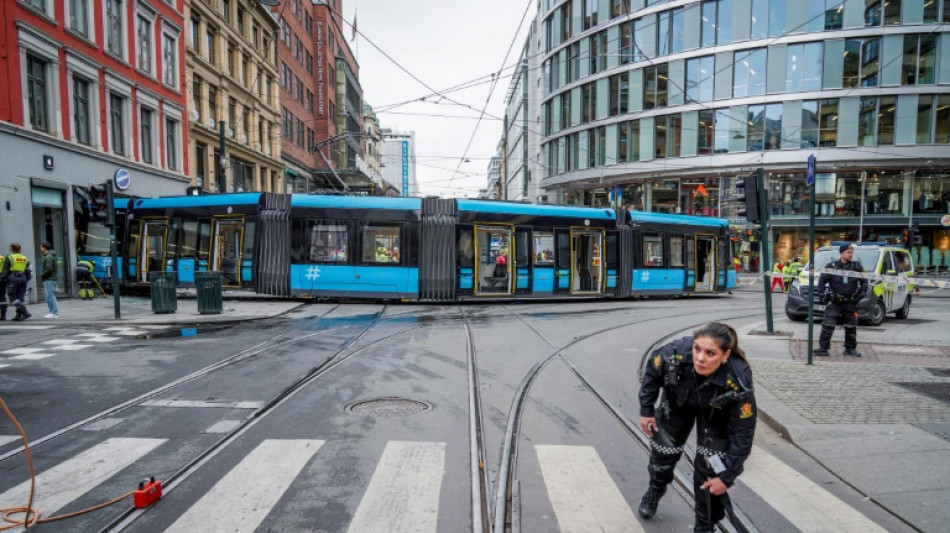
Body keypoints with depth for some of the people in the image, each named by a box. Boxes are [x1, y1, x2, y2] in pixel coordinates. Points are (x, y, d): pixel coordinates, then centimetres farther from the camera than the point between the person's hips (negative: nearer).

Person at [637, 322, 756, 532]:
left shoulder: (738, 384, -42)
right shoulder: (675, 354, -41)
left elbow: (743, 434, -27)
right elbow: (652, 371, -15)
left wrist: (727, 477, -21)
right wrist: (646, 409, -9)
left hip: (717, 415, -2)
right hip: (678, 402, 2)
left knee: (709, 468, -7)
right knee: (662, 450, 13)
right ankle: (655, 491, 47)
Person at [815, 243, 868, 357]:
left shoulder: (856, 266, 6)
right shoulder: (831, 266, -1)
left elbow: (864, 280, 14)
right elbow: (822, 280, 2)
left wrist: (862, 291, 1)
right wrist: (822, 293, -5)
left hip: (850, 303, 3)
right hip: (834, 302, -3)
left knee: (851, 327, 11)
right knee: (828, 325, -10)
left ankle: (850, 349, 24)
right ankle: (823, 348, -8)